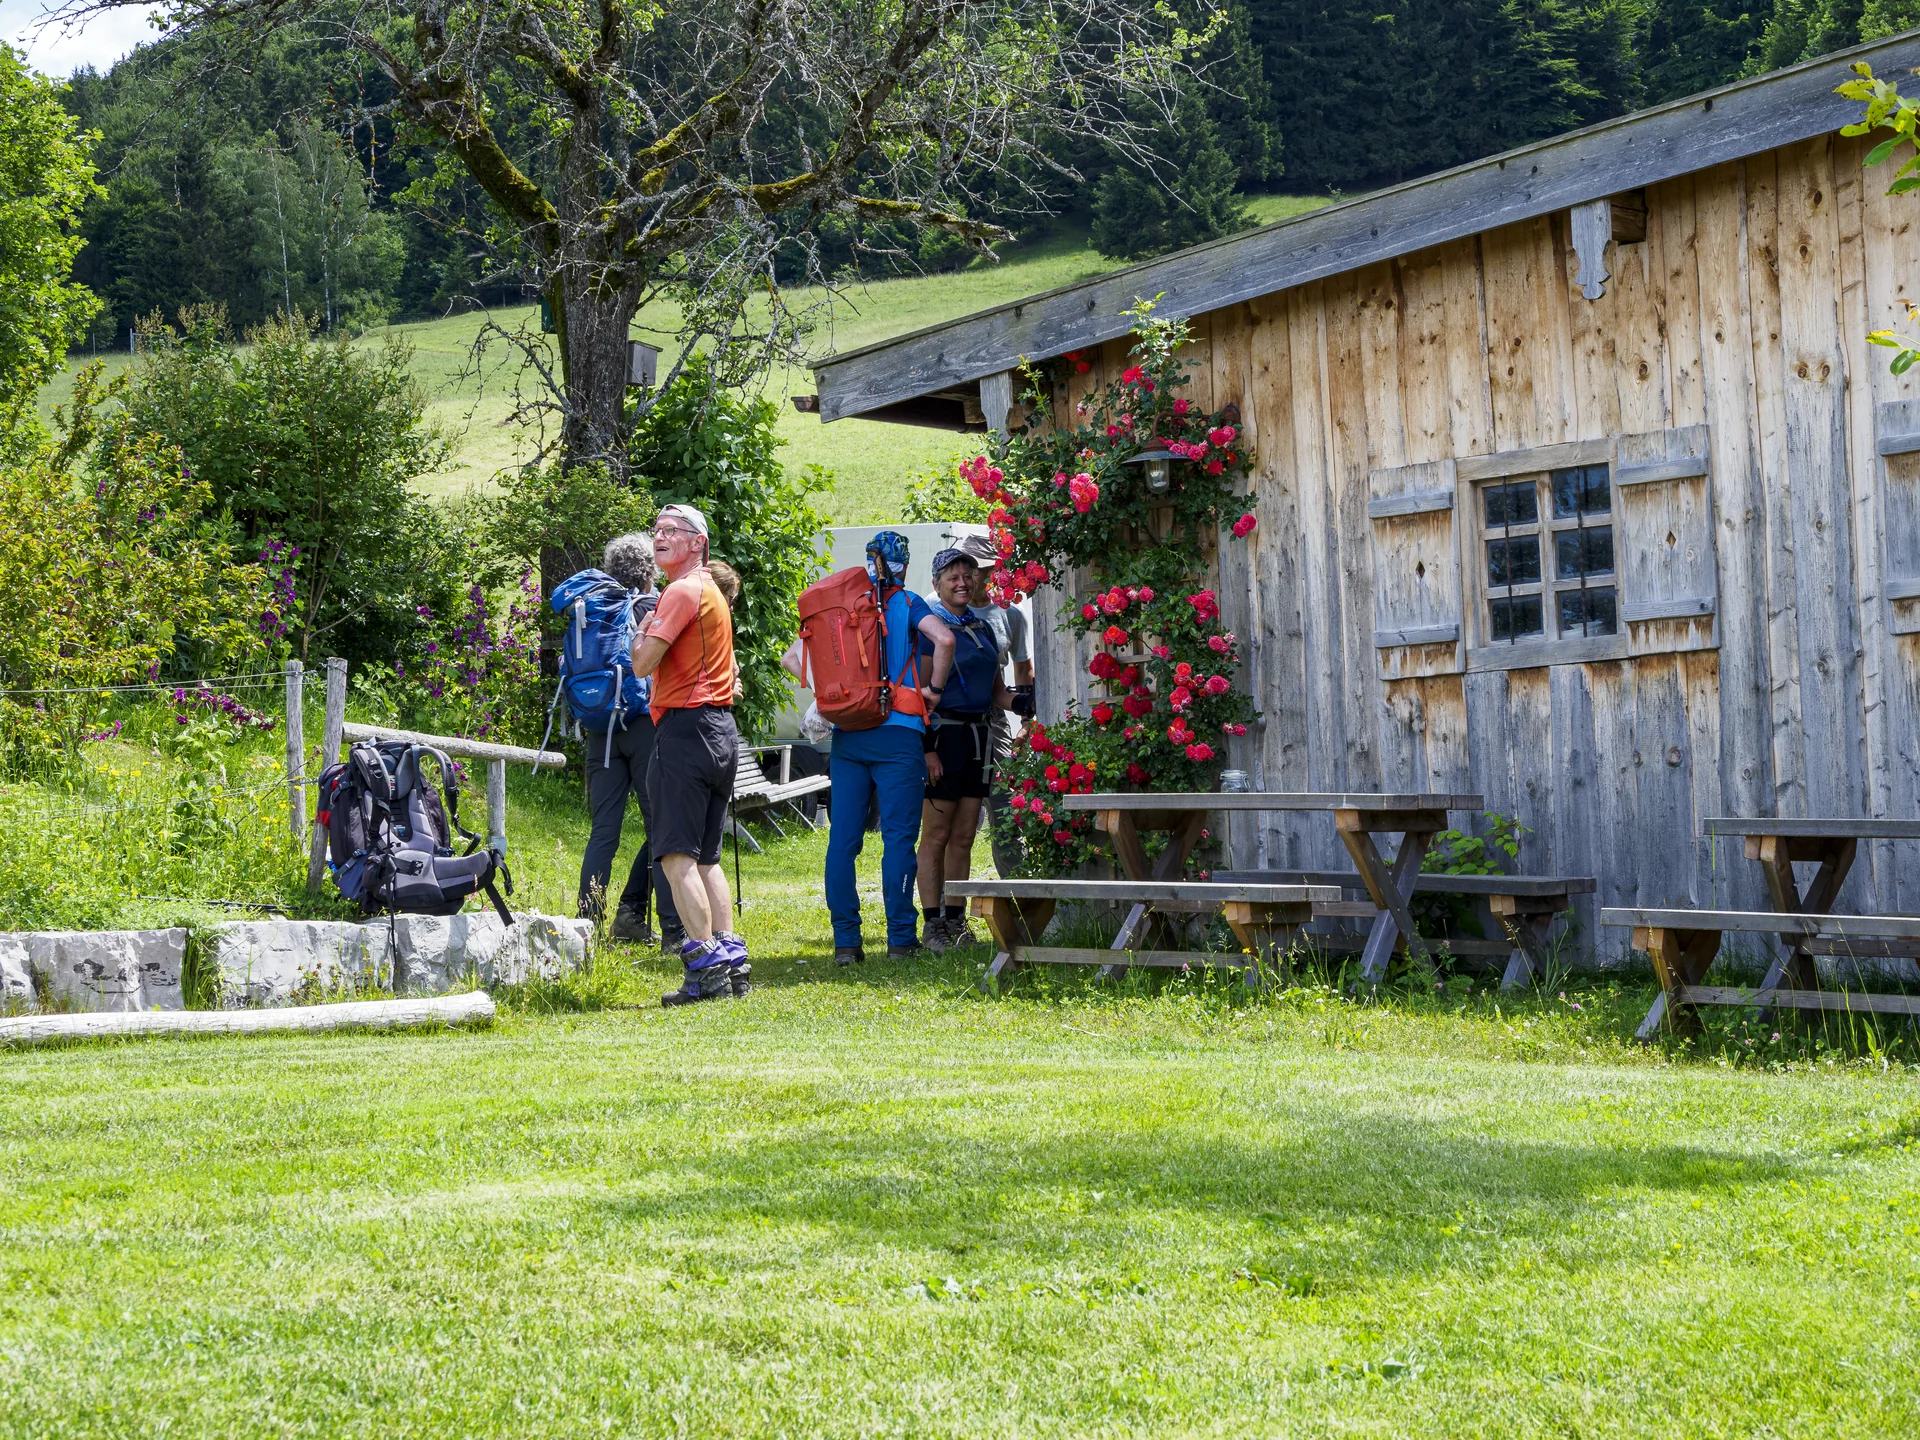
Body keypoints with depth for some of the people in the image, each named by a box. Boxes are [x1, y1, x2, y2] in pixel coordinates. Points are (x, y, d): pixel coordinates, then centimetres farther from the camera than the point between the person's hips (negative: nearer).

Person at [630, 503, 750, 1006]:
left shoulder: (683, 591, -10)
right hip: (720, 730, 10)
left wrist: (644, 631, 3)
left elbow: (644, 662, -14)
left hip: (686, 726, -10)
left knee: (677, 854, -11)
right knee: (706, 856, 13)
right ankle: (731, 961, 10)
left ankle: (706, 968, -17)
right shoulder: (711, 591, 22)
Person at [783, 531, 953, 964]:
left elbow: (791, 657, 13)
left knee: (842, 839, 4)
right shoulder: (906, 604, 0)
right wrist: (934, 689, -6)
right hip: (897, 733, -4)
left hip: (846, 734, 4)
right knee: (898, 836, -1)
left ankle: (846, 940, 2)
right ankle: (900, 938, -3)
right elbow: (944, 638, -18)